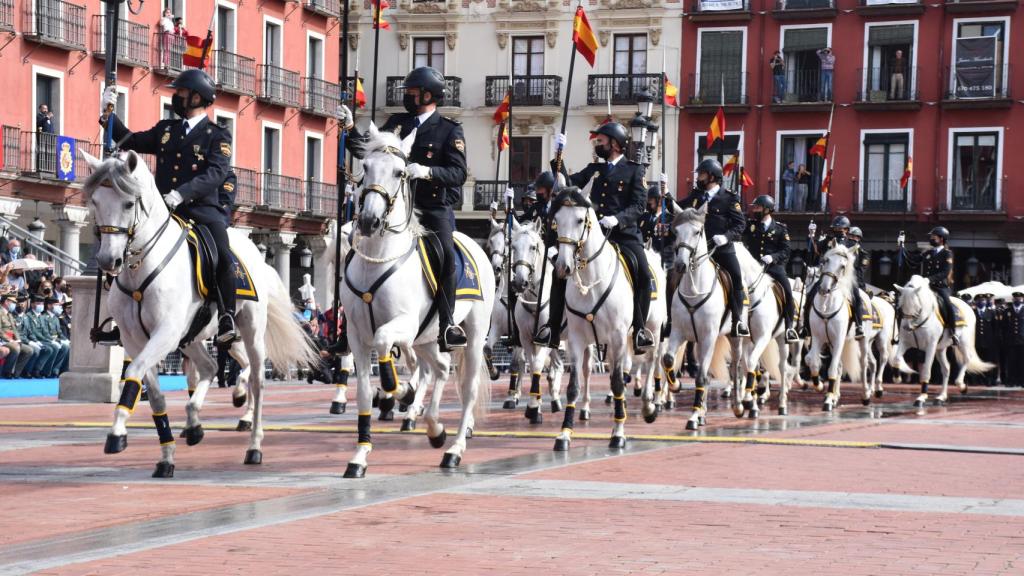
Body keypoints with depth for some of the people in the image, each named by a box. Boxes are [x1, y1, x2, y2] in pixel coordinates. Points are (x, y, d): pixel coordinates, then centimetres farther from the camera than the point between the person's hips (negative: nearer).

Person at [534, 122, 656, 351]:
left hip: (624, 232, -4)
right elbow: (569, 185, 13)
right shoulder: (594, 168, 19)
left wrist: (617, 218, -21)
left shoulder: (634, 169, 4)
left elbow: (638, 206, -4)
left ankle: (640, 329, -13)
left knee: (643, 275, -25)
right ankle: (553, 329, 0)